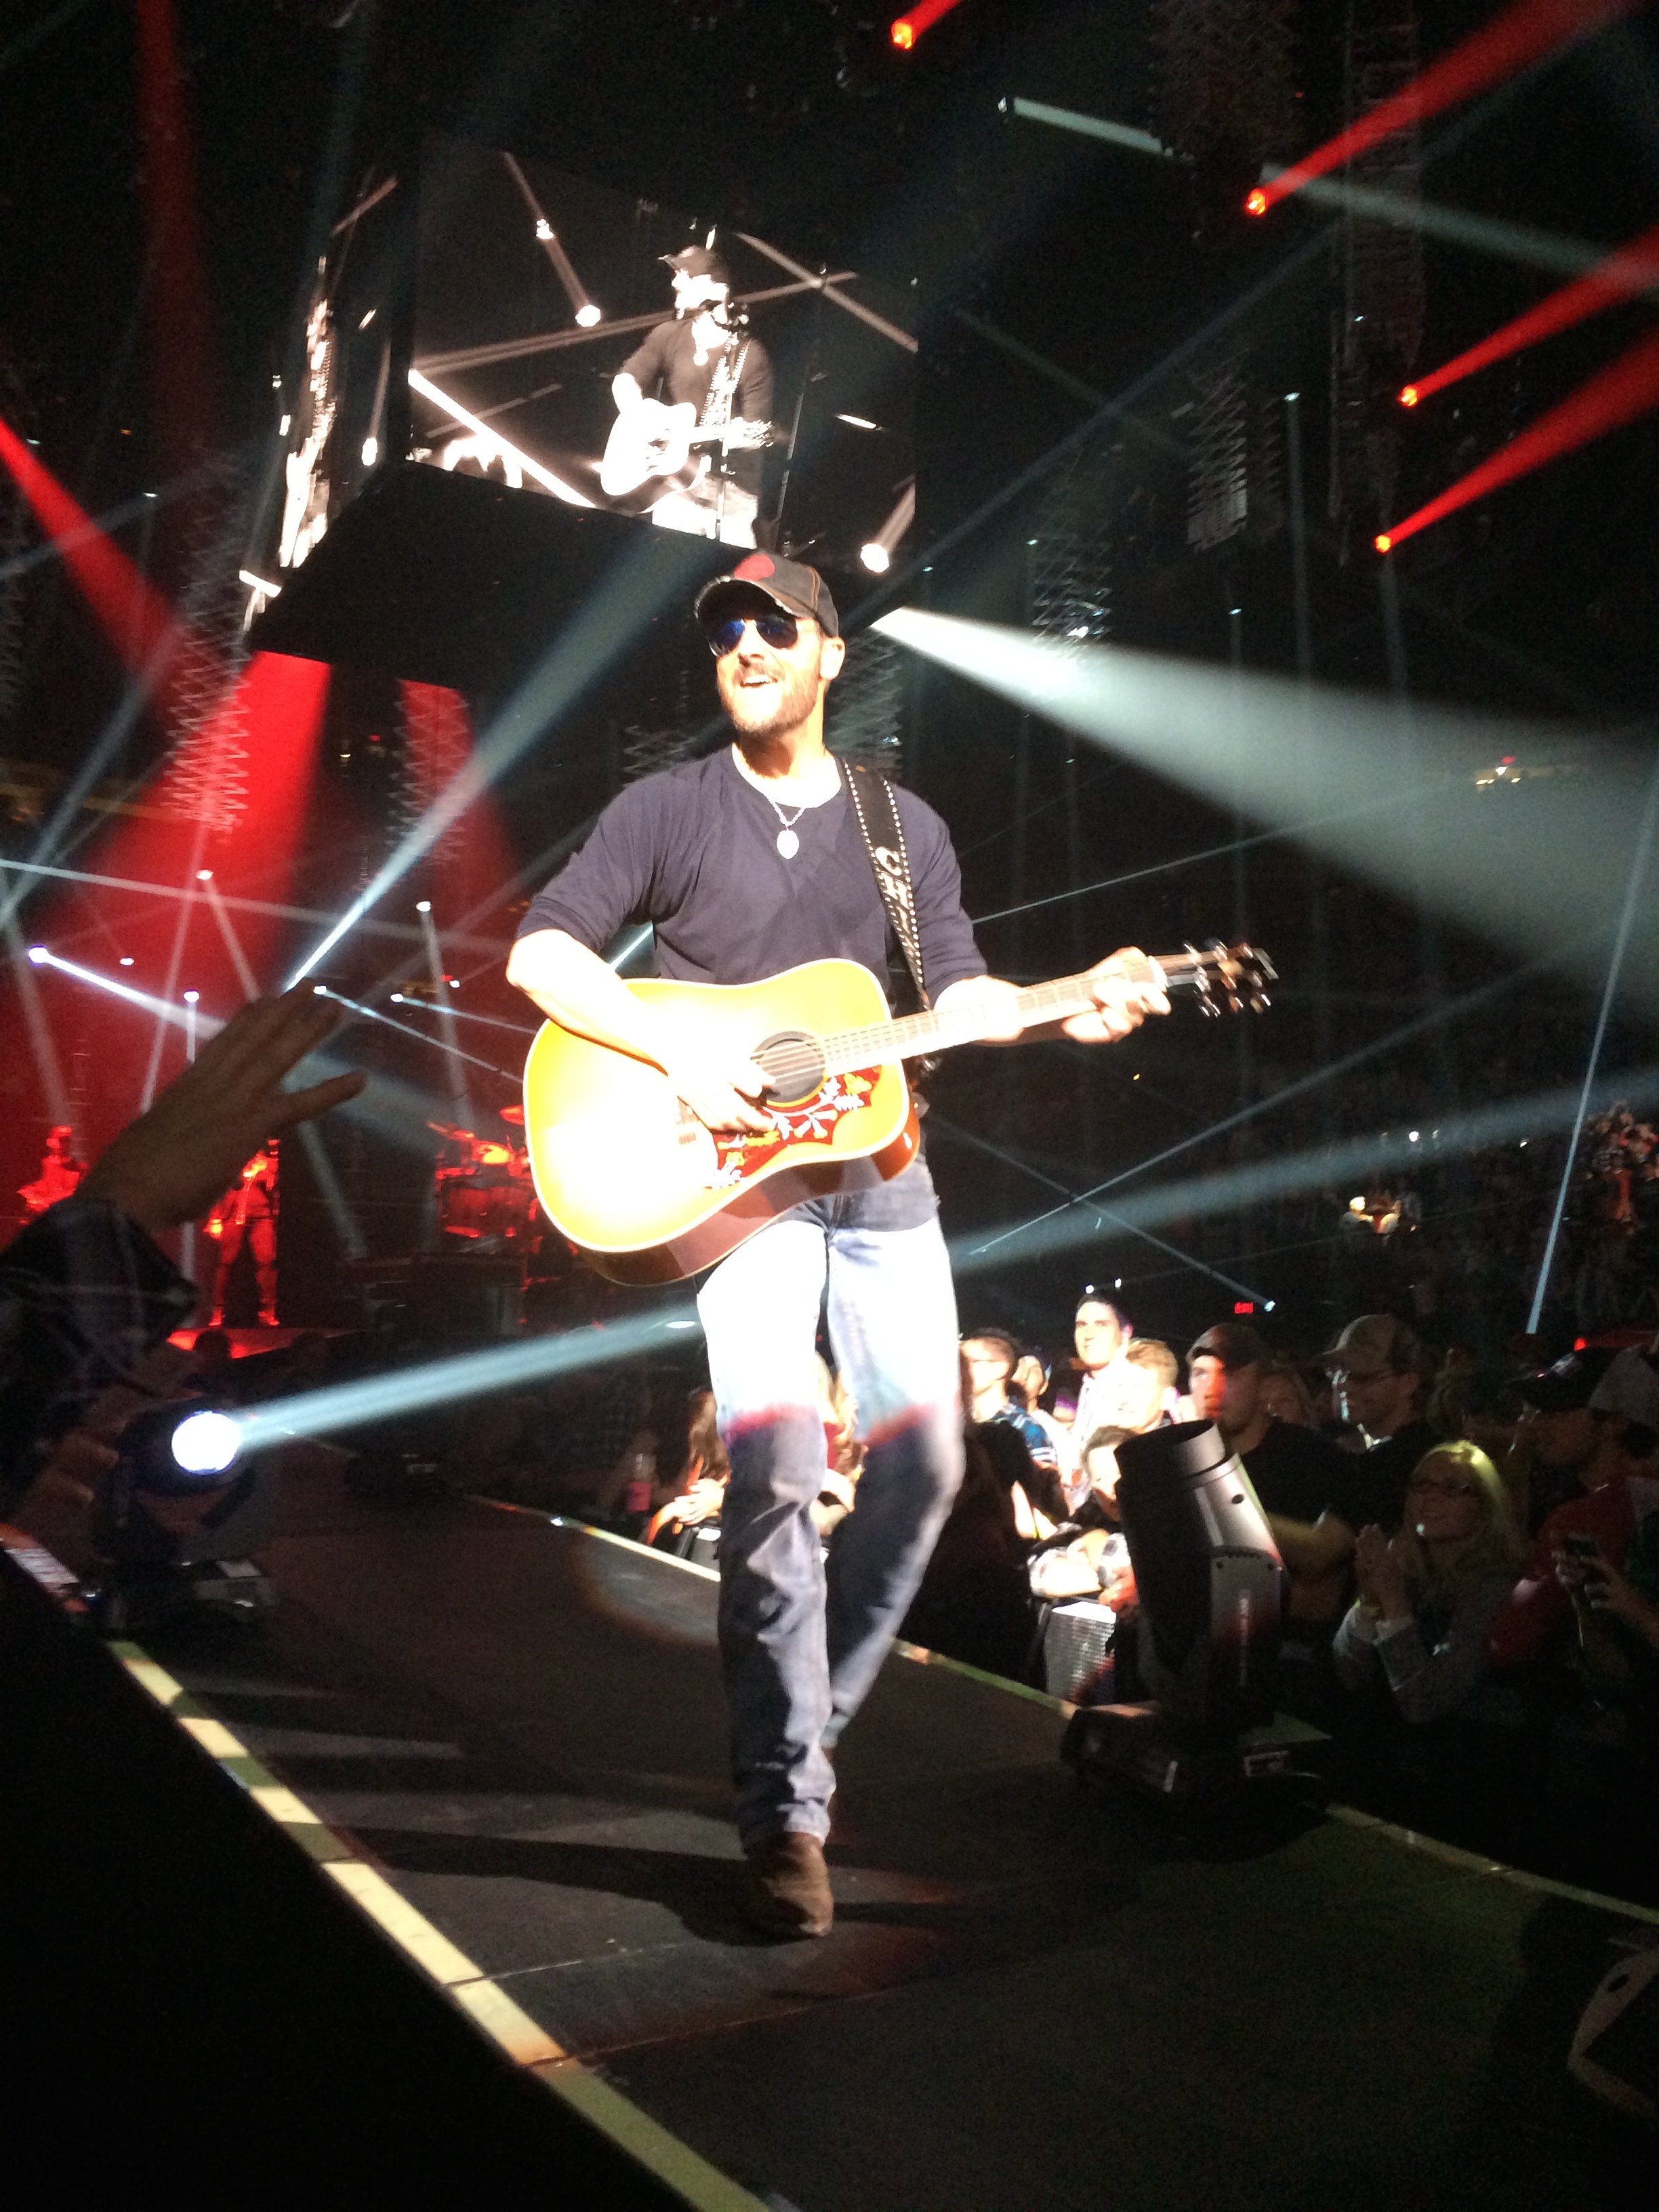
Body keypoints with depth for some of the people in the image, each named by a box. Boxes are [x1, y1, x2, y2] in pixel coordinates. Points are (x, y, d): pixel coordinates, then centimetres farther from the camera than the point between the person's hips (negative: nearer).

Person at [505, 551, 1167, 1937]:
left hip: (877, 1162, 4)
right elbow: (542, 954, -3)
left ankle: (808, 1718, 19)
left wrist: (1070, 1013, -9)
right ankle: (786, 1813, -5)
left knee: (923, 1455, -2)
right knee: (776, 1465, -15)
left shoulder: (906, 826, 15)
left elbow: (958, 991, 10)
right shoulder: (667, 810, 5)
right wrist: (681, 1058, -15)